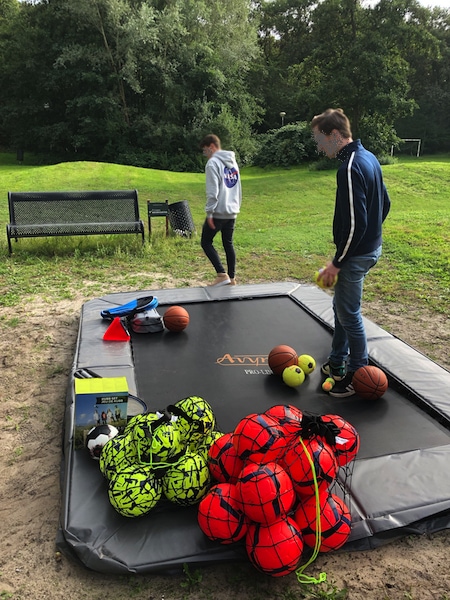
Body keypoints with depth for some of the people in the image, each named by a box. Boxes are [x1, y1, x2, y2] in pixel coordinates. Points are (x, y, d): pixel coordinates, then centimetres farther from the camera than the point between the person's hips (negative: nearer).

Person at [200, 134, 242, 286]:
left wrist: (209, 212, -16)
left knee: (206, 242, 4)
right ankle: (232, 278, 15)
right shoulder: (233, 161, 15)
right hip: (232, 212, 8)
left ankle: (222, 275, -6)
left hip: (218, 212, -8)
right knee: (228, 244, 14)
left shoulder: (213, 163, -12)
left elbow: (212, 192, -19)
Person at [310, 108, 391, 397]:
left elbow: (355, 224, -26)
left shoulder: (350, 168, -23)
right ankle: (337, 363, 34)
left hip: (356, 254, -10)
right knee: (341, 307, 20)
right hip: (371, 247, 10)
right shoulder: (368, 157, 8)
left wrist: (337, 263, -18)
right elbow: (385, 202, 16)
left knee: (349, 314, 3)